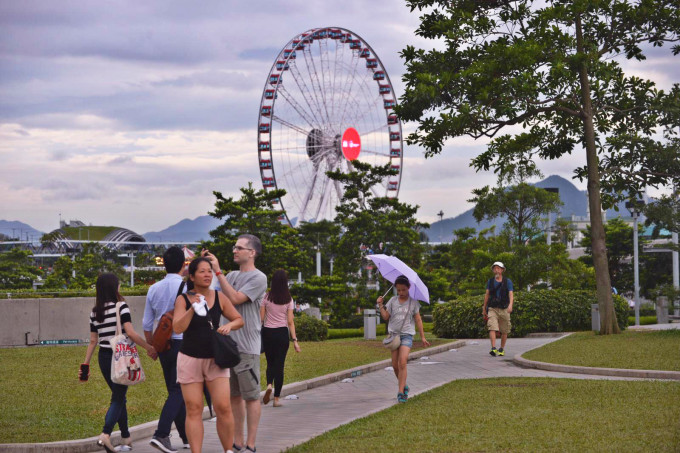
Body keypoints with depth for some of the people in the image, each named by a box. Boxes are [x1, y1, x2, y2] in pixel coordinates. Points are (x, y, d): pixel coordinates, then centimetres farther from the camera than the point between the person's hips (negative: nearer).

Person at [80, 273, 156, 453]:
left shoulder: (95, 312, 7)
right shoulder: (121, 307, -10)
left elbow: (93, 341, 8)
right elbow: (130, 333, -18)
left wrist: (85, 364, 13)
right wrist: (149, 348, -11)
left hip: (104, 357, 6)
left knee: (119, 397, 16)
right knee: (118, 398, -3)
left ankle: (126, 438, 19)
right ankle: (106, 434, -23)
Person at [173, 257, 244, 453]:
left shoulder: (220, 298, 1)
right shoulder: (182, 300, -5)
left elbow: (239, 320, 9)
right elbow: (177, 328, -15)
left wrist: (229, 325, -13)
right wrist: (193, 309, -28)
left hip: (215, 359, 1)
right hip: (190, 360, -1)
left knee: (223, 408, -6)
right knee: (194, 410, -1)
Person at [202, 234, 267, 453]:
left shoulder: (258, 278, -7)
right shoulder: (232, 276, 14)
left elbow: (235, 298, -17)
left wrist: (217, 271, -16)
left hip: (247, 347, -7)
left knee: (250, 396, -1)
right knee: (234, 395, 11)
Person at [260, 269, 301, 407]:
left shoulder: (266, 297, -3)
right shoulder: (288, 300, -2)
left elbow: (261, 317, -1)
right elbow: (290, 322, -3)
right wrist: (294, 340, 0)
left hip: (267, 332, 0)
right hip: (282, 332, 0)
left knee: (270, 363, 15)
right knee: (279, 365, 5)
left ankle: (269, 385, -15)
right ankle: (276, 398, 3)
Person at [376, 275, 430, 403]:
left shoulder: (413, 302, 2)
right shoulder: (393, 301, 7)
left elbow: (418, 320, 7)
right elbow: (386, 317, 9)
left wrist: (423, 337, 7)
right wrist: (380, 305, -4)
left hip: (407, 335, -3)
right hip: (394, 334, 3)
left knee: (402, 362, -17)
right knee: (395, 365, 2)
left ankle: (401, 392, -18)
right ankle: (404, 387, 24)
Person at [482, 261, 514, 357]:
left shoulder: (508, 281, 1)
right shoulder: (490, 281, 8)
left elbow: (511, 295, -9)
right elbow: (487, 295, 16)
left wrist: (510, 305, -27)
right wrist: (484, 308, 18)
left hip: (504, 309, 0)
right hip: (492, 309, 0)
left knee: (504, 331, 7)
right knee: (492, 328, -17)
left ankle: (502, 349, 23)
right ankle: (493, 349, -27)